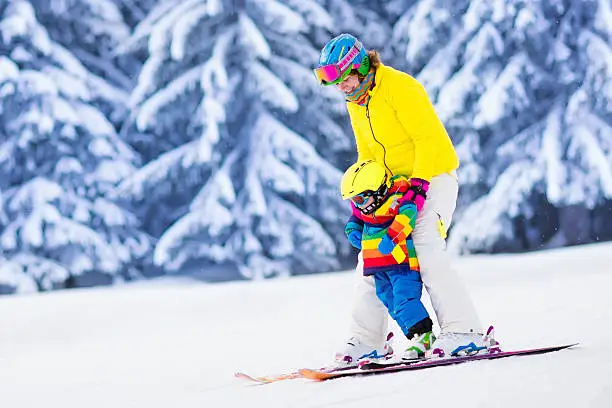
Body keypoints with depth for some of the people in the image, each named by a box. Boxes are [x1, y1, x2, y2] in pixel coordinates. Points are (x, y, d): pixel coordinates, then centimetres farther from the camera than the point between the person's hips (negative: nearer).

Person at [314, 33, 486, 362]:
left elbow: (429, 137, -21)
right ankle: (367, 339, 12)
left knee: (427, 251, -25)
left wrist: (419, 184, -27)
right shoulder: (356, 103, 10)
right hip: (396, 184, 9)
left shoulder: (400, 87, -17)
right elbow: (367, 154, 20)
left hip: (433, 176, -9)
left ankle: (463, 329, -25)